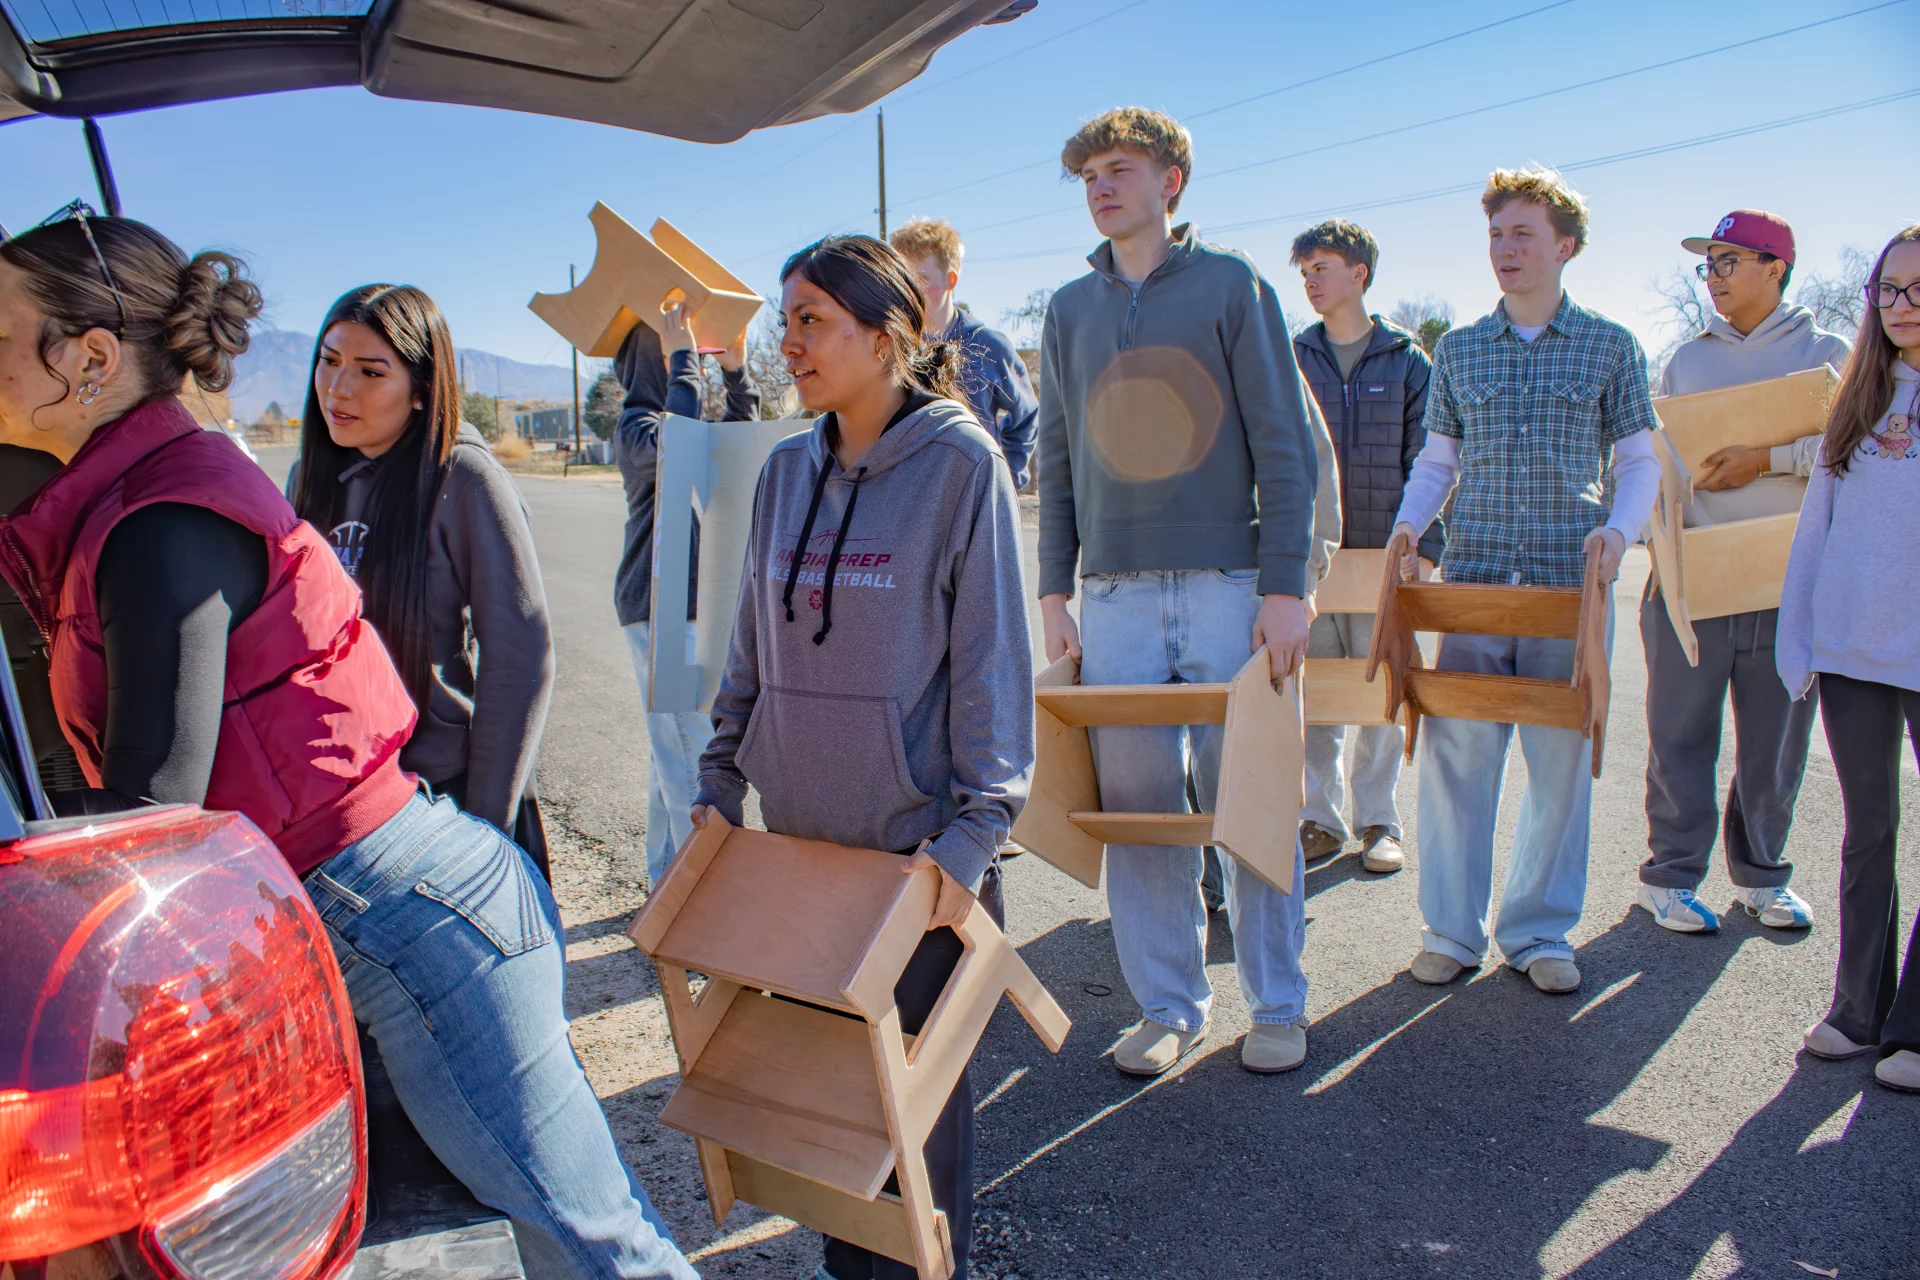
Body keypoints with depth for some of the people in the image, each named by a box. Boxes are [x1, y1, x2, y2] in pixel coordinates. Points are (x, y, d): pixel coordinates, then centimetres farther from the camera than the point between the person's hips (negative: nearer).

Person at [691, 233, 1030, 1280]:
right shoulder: (788, 470, 7)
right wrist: (719, 782, 11)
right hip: (796, 831, 5)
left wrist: (971, 832, -15)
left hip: (915, 839, -5)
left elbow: (991, 656, -11)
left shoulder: (961, 460, -8)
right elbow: (752, 645, 14)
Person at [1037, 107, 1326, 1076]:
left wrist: (1285, 586, -9)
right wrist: (1053, 593, 8)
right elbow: (1056, 460, 15)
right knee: (1136, 806, 5)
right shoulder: (1069, 310, 14)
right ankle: (1167, 1006, 19)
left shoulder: (1230, 285, 3)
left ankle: (1277, 1005, 19)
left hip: (1228, 587, -3)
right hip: (1114, 596, 3)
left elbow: (1284, 443, -1)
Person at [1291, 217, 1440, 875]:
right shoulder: (1291, 359, 9)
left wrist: (1424, 547, -6)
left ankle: (1379, 822, 19)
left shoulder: (1406, 360, 5)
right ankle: (1321, 819, 17)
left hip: (1382, 554, -1)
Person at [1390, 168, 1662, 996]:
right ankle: (1451, 928, 12)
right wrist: (1406, 527, -3)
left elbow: (1638, 460, 9)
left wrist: (1618, 529, -9)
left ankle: (1539, 930, 19)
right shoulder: (1458, 351, 11)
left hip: (1570, 583, -1)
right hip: (1472, 579, 1)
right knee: (1453, 754, -2)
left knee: (1562, 760, 4)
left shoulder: (1610, 346, 8)